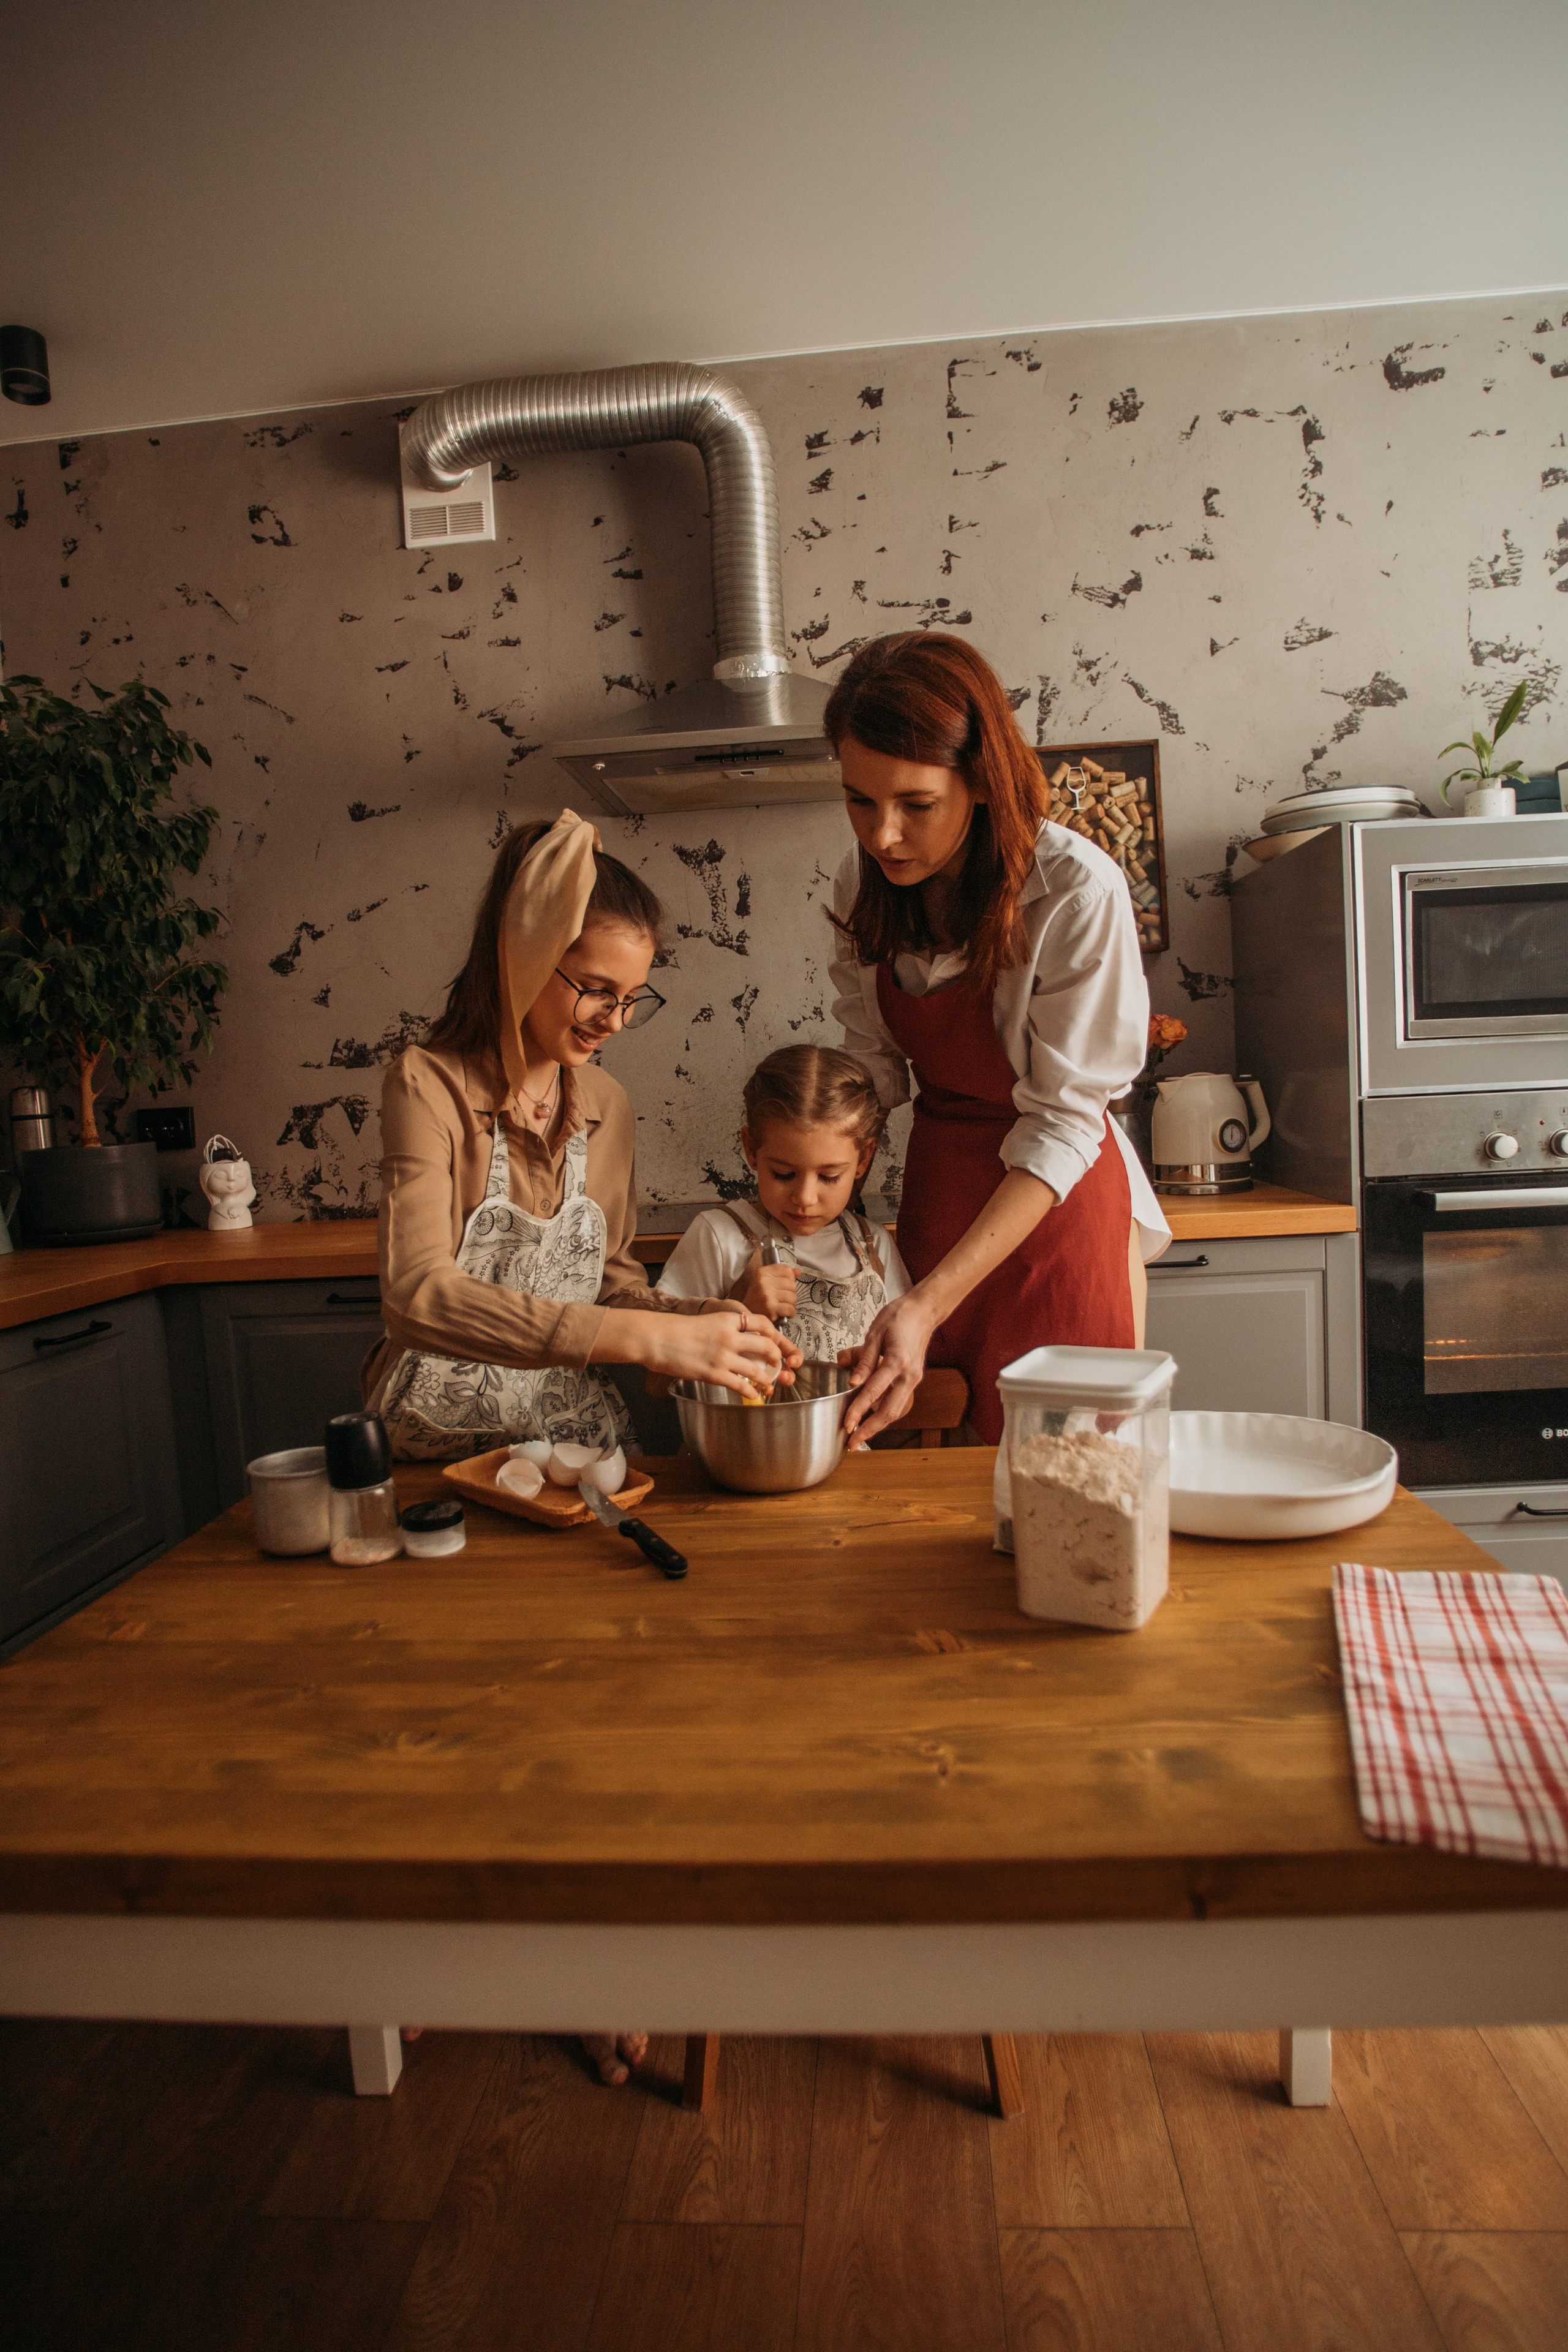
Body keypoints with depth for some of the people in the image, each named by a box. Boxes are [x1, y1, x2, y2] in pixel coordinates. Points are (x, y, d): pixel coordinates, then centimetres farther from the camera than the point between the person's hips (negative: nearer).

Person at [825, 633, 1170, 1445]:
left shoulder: (1078, 891, -22)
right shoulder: (863, 887, -5)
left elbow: (1061, 1126, -21)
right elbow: (875, 1071, 2)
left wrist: (930, 1304, -28)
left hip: (1055, 1201, -4)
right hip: (936, 1188, 5)